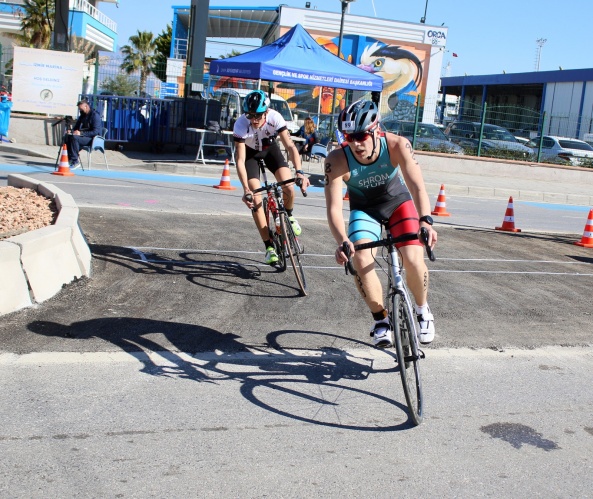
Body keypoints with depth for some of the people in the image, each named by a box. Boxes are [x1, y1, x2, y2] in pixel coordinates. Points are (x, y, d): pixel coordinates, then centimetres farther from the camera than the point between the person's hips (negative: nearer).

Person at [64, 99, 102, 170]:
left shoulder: (95, 115, -12)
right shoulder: (82, 115, 15)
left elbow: (95, 132, -22)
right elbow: (76, 127, 21)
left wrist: (81, 133, -28)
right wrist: (71, 131, -3)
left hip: (93, 139, -8)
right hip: (83, 137, 8)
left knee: (74, 137, -32)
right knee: (67, 137, -14)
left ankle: (75, 162, -29)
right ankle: (70, 159, -16)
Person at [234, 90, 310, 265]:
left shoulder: (275, 117, -32)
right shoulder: (241, 125, -34)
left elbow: (290, 146, -34)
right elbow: (240, 160, -34)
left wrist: (299, 171, -49)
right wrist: (246, 189, -44)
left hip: (270, 148, 1)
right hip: (250, 152, -1)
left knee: (288, 186, -22)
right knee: (256, 201, -13)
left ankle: (289, 216, 12)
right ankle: (269, 246, -3)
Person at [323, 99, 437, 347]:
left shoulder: (396, 145, -30)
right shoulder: (337, 160, -31)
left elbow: (417, 186, -37)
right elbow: (334, 207, -33)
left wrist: (425, 221, -54)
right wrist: (343, 241, -51)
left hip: (398, 201, 0)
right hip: (364, 208, 1)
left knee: (413, 261, -17)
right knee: (360, 260, -23)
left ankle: (422, 310, 15)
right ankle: (381, 319, 0)